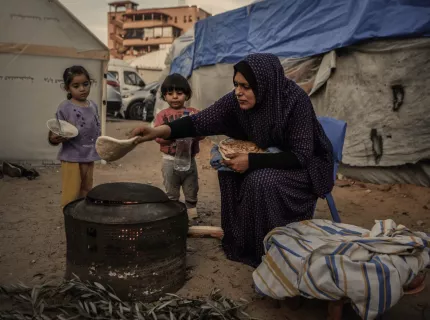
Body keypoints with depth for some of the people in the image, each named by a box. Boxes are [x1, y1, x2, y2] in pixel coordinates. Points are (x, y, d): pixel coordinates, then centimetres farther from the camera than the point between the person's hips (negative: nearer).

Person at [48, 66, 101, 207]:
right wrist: (54, 138, -33)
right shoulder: (65, 108, -11)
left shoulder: (93, 106, 7)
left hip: (89, 158, 6)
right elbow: (55, 135, -12)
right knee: (71, 197, -2)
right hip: (72, 158, -6)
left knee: (86, 193, 17)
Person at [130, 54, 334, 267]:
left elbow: (301, 155, -30)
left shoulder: (295, 101, -30)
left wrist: (251, 161, -35)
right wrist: (161, 131, -35)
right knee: (230, 171, -13)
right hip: (269, 158, 6)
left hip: (306, 164, -6)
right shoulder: (238, 101, -15)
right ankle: (241, 240, 5)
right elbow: (203, 120, -21)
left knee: (262, 181, -30)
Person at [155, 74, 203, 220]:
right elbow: (158, 137, -11)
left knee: (191, 192, 15)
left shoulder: (193, 113, 2)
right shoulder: (162, 115, -3)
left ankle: (193, 217, 30)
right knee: (171, 194, 13)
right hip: (170, 160, -1)